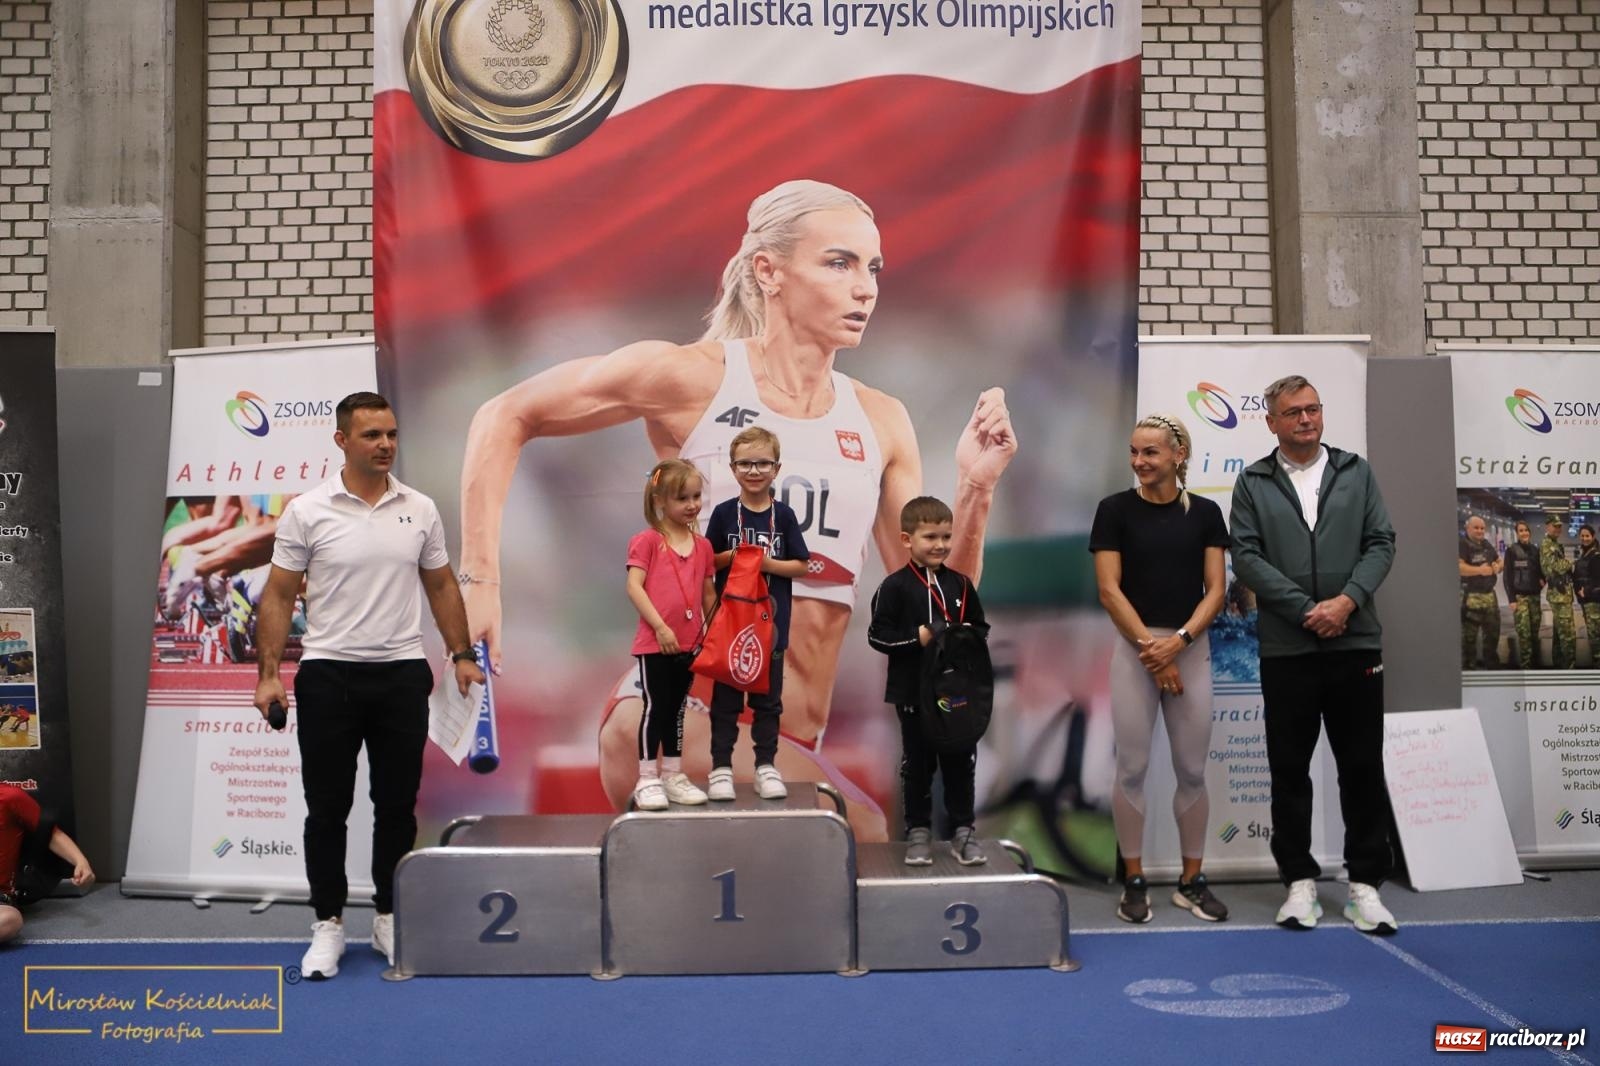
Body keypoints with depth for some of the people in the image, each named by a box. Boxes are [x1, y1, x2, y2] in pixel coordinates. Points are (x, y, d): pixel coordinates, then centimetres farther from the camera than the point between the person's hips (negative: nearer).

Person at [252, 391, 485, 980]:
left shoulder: (421, 510, 3)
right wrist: (268, 674, -9)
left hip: (402, 674, 2)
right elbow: (278, 597, -3)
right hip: (329, 674, -2)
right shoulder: (306, 511, -5)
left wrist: (461, 654, 4)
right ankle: (329, 924, 18)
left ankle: (390, 919, 22)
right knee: (327, 808, 5)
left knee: (397, 806, 9)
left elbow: (442, 587, 11)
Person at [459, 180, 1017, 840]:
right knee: (865, 842, -26)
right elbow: (505, 419, 4)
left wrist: (975, 491, -5)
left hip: (794, 746, 6)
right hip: (676, 717, -6)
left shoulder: (882, 423, 7)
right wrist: (480, 579, -2)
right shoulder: (693, 377, -6)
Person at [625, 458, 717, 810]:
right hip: (654, 643, -5)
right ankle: (647, 780, 8)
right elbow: (634, 587, -14)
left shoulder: (702, 545, 9)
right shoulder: (647, 540, -7)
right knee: (655, 708, -1)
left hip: (688, 644, 5)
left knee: (676, 709, 14)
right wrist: (660, 627, -19)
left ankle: (673, 776, 24)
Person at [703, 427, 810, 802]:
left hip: (770, 621, 1)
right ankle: (721, 766, 15)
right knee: (725, 697, 6)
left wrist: (766, 563, -15)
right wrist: (732, 556, -15)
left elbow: (801, 566, 0)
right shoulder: (724, 513, -1)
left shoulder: (783, 515, -1)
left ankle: (766, 766, 20)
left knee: (767, 697, 10)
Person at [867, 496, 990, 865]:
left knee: (961, 761, 9)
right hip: (914, 692, -3)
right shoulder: (895, 586, -8)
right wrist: (919, 637, -18)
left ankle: (963, 829, 20)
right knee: (917, 763, 9)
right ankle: (918, 831, 20)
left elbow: (981, 628, 11)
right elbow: (877, 635, -11)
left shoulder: (961, 584, 4)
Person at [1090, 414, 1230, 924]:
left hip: (1192, 650, 2)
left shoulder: (1204, 513, 4)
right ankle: (1134, 881, 13)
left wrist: (1178, 640, -15)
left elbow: (1215, 590, 0)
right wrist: (1151, 649, -11)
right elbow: (1109, 590, -7)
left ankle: (1191, 881, 19)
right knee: (1132, 768, 1)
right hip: (1134, 650, -2)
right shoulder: (1115, 509, -2)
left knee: (1192, 771, 6)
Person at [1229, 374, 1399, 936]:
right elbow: (1246, 557, -4)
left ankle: (1364, 884, 14)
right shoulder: (1252, 482, 4)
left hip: (1356, 642, 1)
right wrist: (1307, 609, -12)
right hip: (1285, 648, -1)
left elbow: (1381, 543, 3)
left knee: (1363, 768, 4)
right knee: (1289, 770, 6)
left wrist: (1347, 600, -13)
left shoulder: (1356, 472, 9)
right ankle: (1300, 881, 17)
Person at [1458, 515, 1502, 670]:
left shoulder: (1487, 544, 14)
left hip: (1489, 594, 9)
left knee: (1493, 631, 18)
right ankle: (1468, 667, 3)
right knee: (1469, 635, -4)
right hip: (1470, 597, -9)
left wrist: (1498, 566, 0)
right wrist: (1480, 570, -27)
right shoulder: (1462, 544, -12)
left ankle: (1491, 664, 31)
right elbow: (1458, 567, -26)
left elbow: (1500, 562, 24)